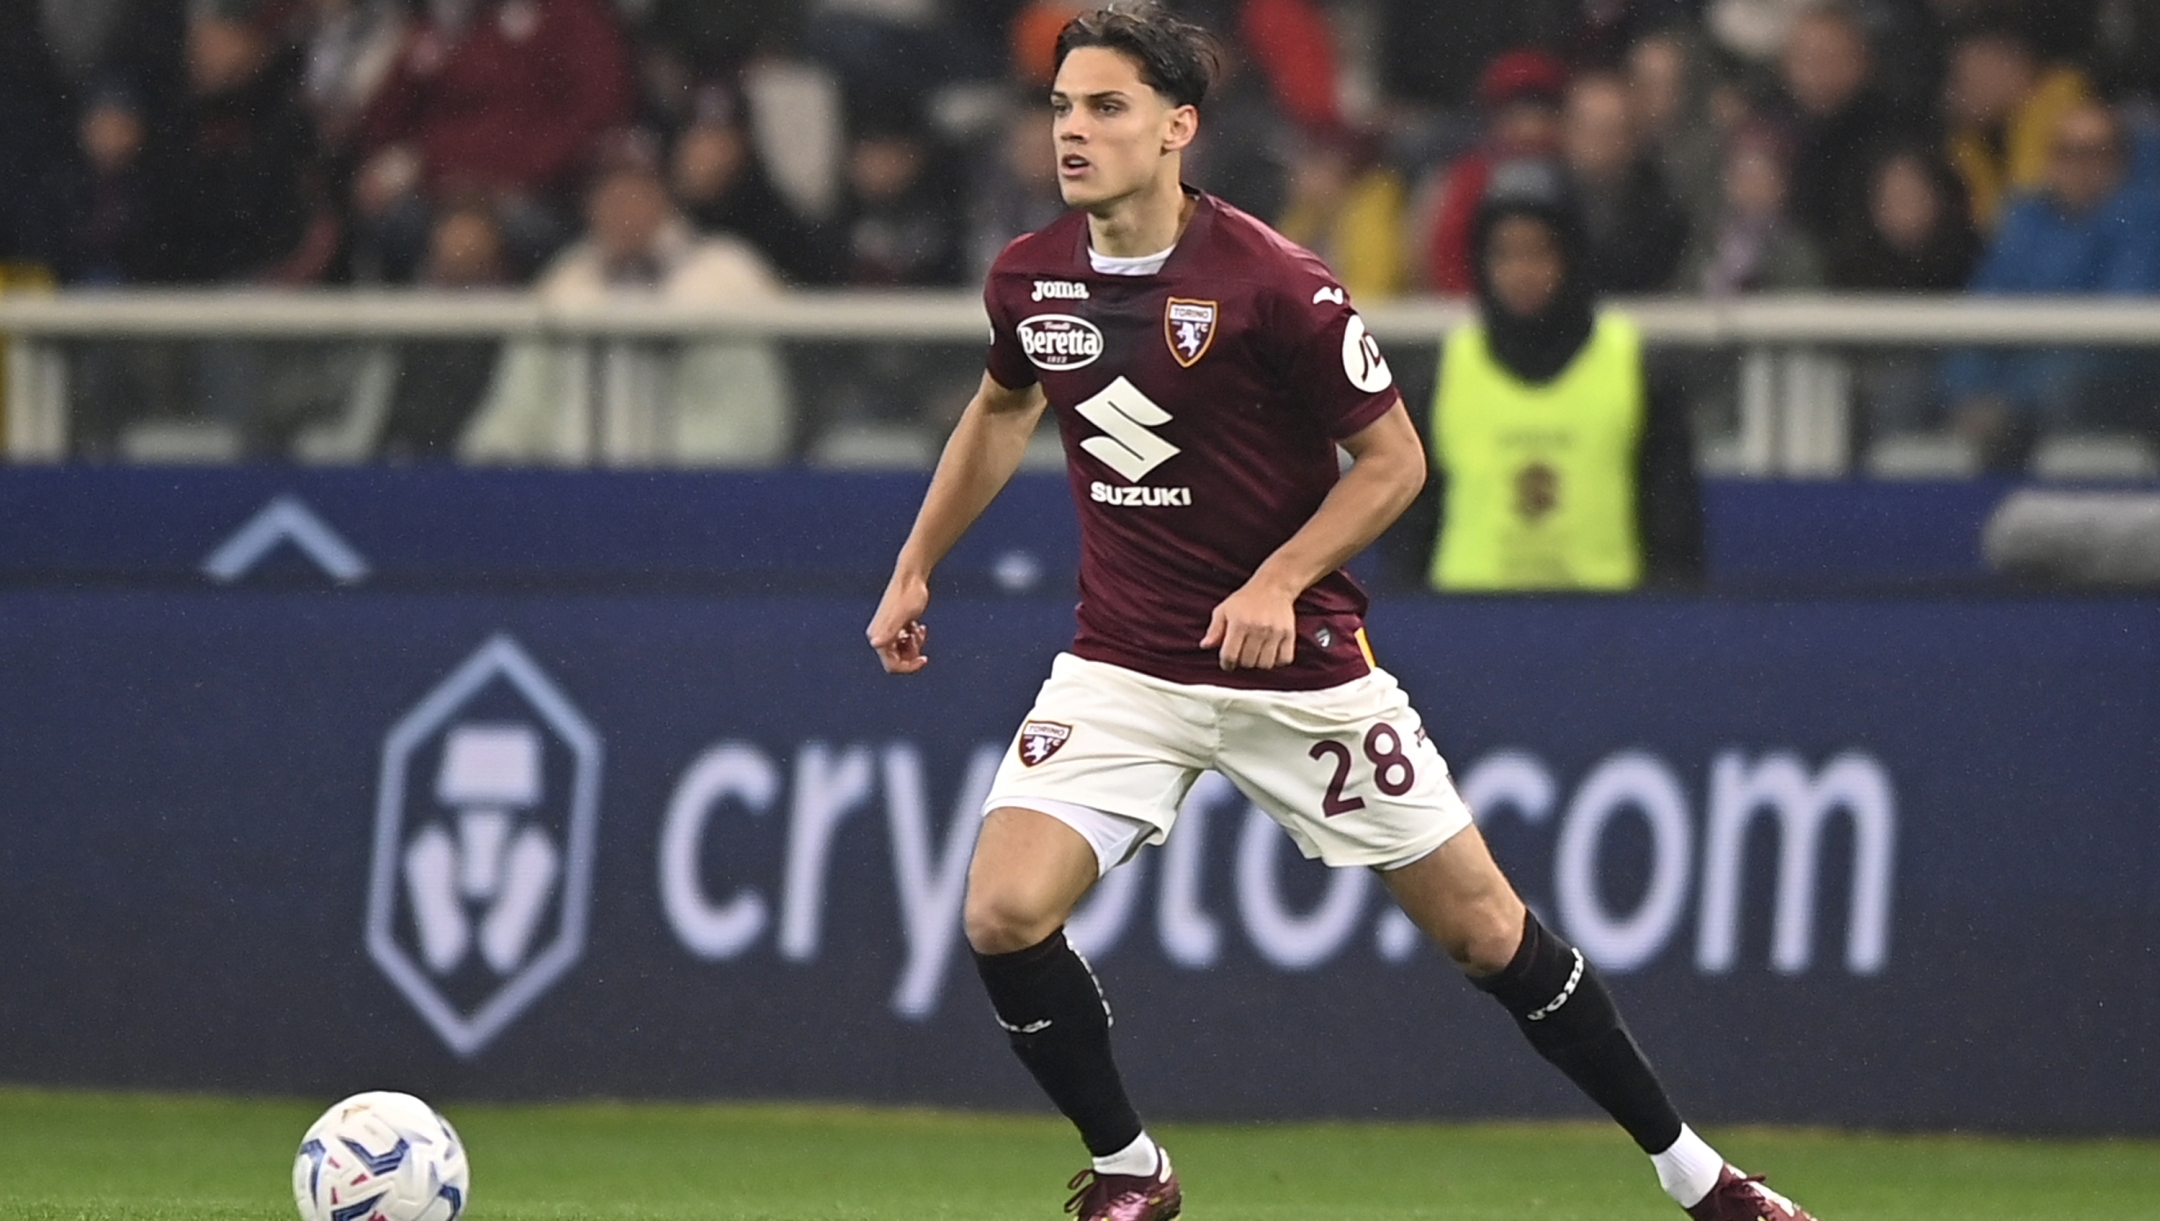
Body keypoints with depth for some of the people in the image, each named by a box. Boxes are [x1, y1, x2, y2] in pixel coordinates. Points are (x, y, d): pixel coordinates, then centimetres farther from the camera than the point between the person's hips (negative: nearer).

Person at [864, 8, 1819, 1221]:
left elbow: (1393, 459, -9)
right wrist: (915, 569, 20)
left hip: (1297, 666, -4)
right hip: (1124, 670, 4)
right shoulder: (1030, 281, -2)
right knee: (1004, 914, -16)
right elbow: (1003, 409, 21)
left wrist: (1279, 582, -20)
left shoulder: (1274, 284, -17)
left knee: (1486, 928, 3)